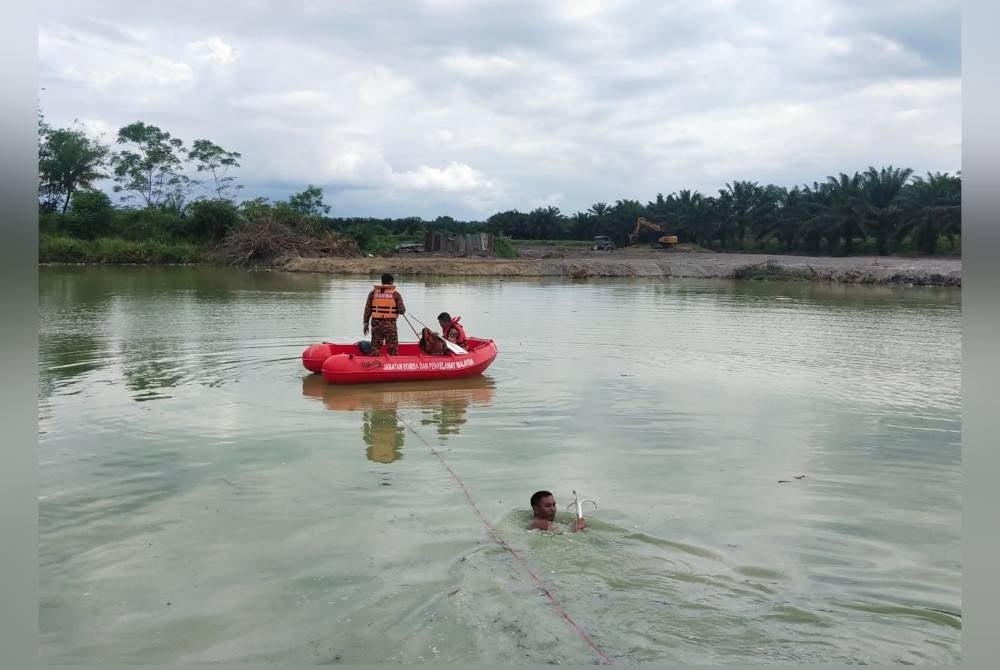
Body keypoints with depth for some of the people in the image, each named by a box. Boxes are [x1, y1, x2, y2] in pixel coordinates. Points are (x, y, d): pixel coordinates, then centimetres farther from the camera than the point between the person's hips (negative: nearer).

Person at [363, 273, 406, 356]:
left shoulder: (373, 293, 3)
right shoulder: (395, 294, -4)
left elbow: (367, 309, 1)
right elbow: (402, 310, -8)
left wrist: (366, 323, 7)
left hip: (376, 324, 3)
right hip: (390, 325, -3)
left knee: (375, 349, 11)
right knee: (393, 350, 5)